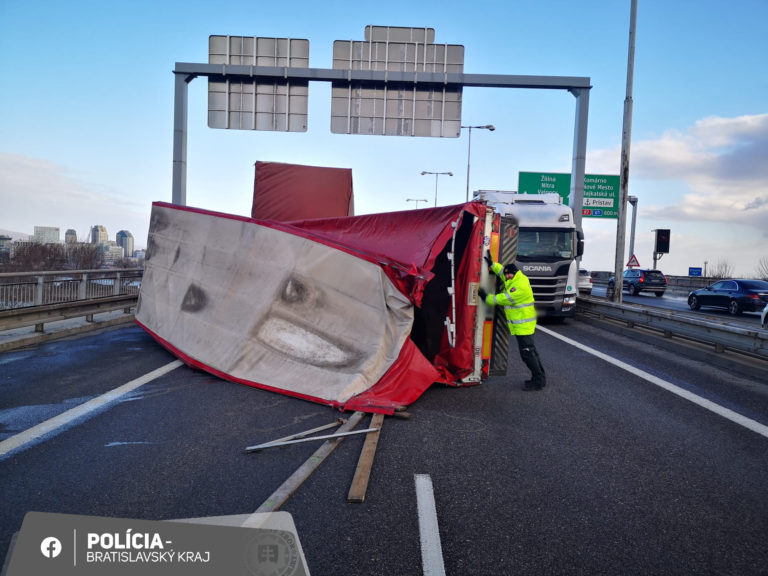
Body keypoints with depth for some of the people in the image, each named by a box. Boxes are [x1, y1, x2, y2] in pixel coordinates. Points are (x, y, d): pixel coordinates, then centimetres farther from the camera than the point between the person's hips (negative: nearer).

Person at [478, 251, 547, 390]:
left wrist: (486, 297, -13)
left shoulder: (520, 287, -22)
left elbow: (504, 299, -21)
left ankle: (538, 381, -1)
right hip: (522, 325, 11)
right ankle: (539, 378, 24)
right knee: (530, 351, 15)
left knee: (527, 352, -7)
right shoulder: (518, 279, 9)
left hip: (523, 326, -11)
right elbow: (502, 271, 23)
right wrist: (492, 264, 18)